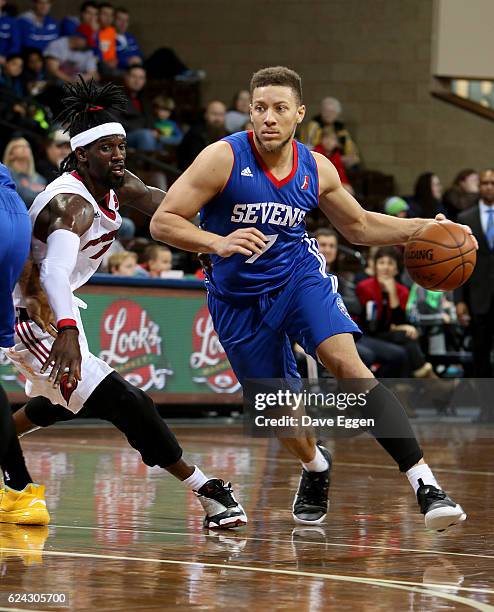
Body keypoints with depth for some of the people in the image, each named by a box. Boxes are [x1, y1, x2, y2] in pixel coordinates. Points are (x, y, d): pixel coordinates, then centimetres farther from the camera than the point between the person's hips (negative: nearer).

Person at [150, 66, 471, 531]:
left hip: (299, 275, 1)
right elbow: (162, 222, -19)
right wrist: (219, 243, -37)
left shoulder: (316, 170, -5)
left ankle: (425, 485, -30)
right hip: (239, 298, 0)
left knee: (347, 364, -23)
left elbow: (359, 226, 13)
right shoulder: (223, 158, -18)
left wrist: (421, 229, -2)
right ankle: (315, 466, 43)